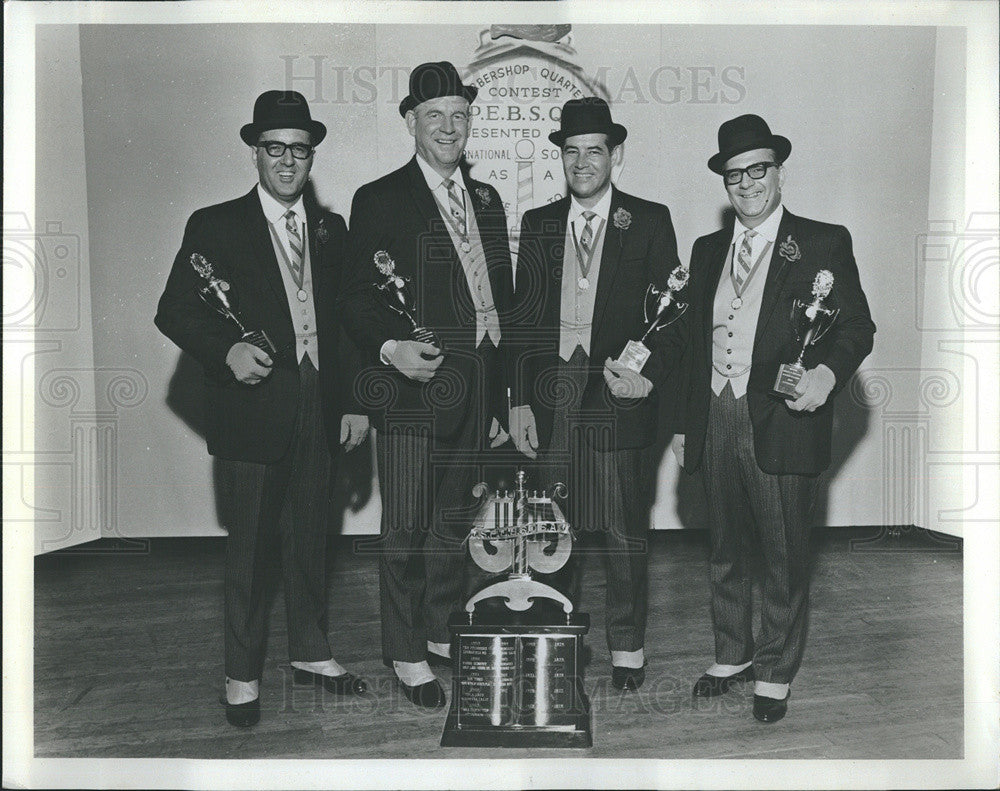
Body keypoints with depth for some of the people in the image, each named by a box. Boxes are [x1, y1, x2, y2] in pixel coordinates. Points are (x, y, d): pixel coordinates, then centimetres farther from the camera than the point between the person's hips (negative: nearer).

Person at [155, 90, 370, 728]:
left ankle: (312, 653, 31)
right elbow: (174, 312, -2)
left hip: (317, 406, 4)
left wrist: (354, 401, 7)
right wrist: (227, 350, -20)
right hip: (252, 406, -4)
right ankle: (243, 676, 19)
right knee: (252, 545, 3)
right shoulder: (214, 226, 0)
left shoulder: (331, 228, 12)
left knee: (311, 537, 14)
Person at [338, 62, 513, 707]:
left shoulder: (488, 201, 15)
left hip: (475, 389, 5)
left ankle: (442, 632, 31)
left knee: (454, 522, 15)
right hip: (412, 388, -5)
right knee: (405, 528, 0)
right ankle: (407, 654, 15)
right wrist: (391, 348, -25)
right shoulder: (379, 200, -1)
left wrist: (499, 401, 14)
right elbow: (356, 300, -4)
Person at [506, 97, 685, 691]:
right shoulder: (538, 224, 11)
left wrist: (649, 375, -14)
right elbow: (523, 318, 8)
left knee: (625, 532, 7)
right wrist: (520, 401, 2)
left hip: (618, 397, -2)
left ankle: (627, 647, 23)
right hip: (551, 401, 2)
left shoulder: (650, 221, 4)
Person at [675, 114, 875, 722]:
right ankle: (732, 657, 35)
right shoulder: (708, 250, 14)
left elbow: (857, 326, -3)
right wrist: (686, 421, 12)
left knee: (785, 557, 6)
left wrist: (827, 371, -23)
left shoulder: (823, 244, 0)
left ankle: (775, 676, 24)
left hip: (782, 423, -4)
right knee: (726, 551, 16)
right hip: (716, 425, 5)